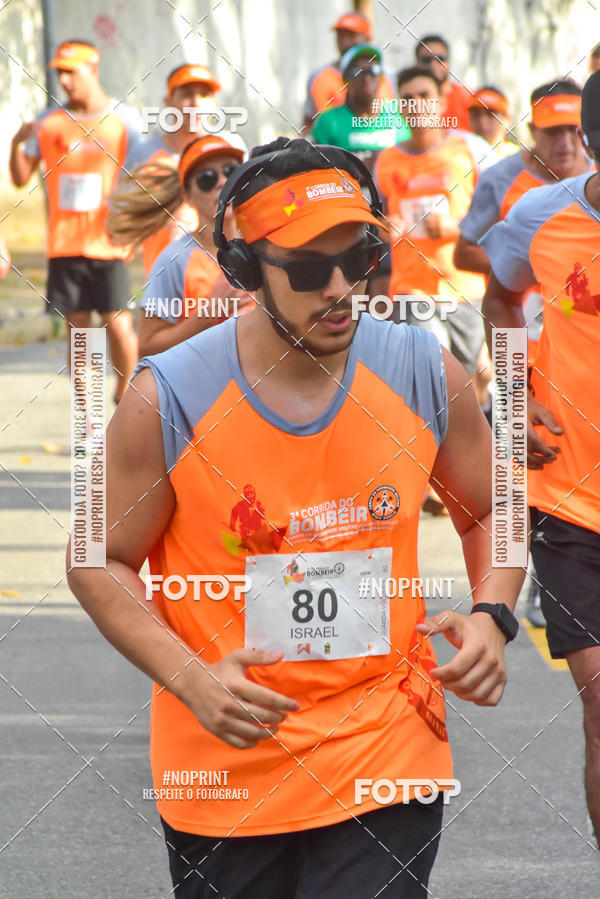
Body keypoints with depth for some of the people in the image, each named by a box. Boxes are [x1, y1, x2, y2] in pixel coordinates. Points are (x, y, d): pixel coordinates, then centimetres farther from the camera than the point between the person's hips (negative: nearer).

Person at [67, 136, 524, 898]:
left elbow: (489, 513, 13)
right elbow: (99, 563, -2)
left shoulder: (426, 374, -4)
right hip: (222, 763, -1)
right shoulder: (166, 399, -12)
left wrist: (490, 615, -7)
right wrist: (189, 677, -16)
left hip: (386, 746, 1)